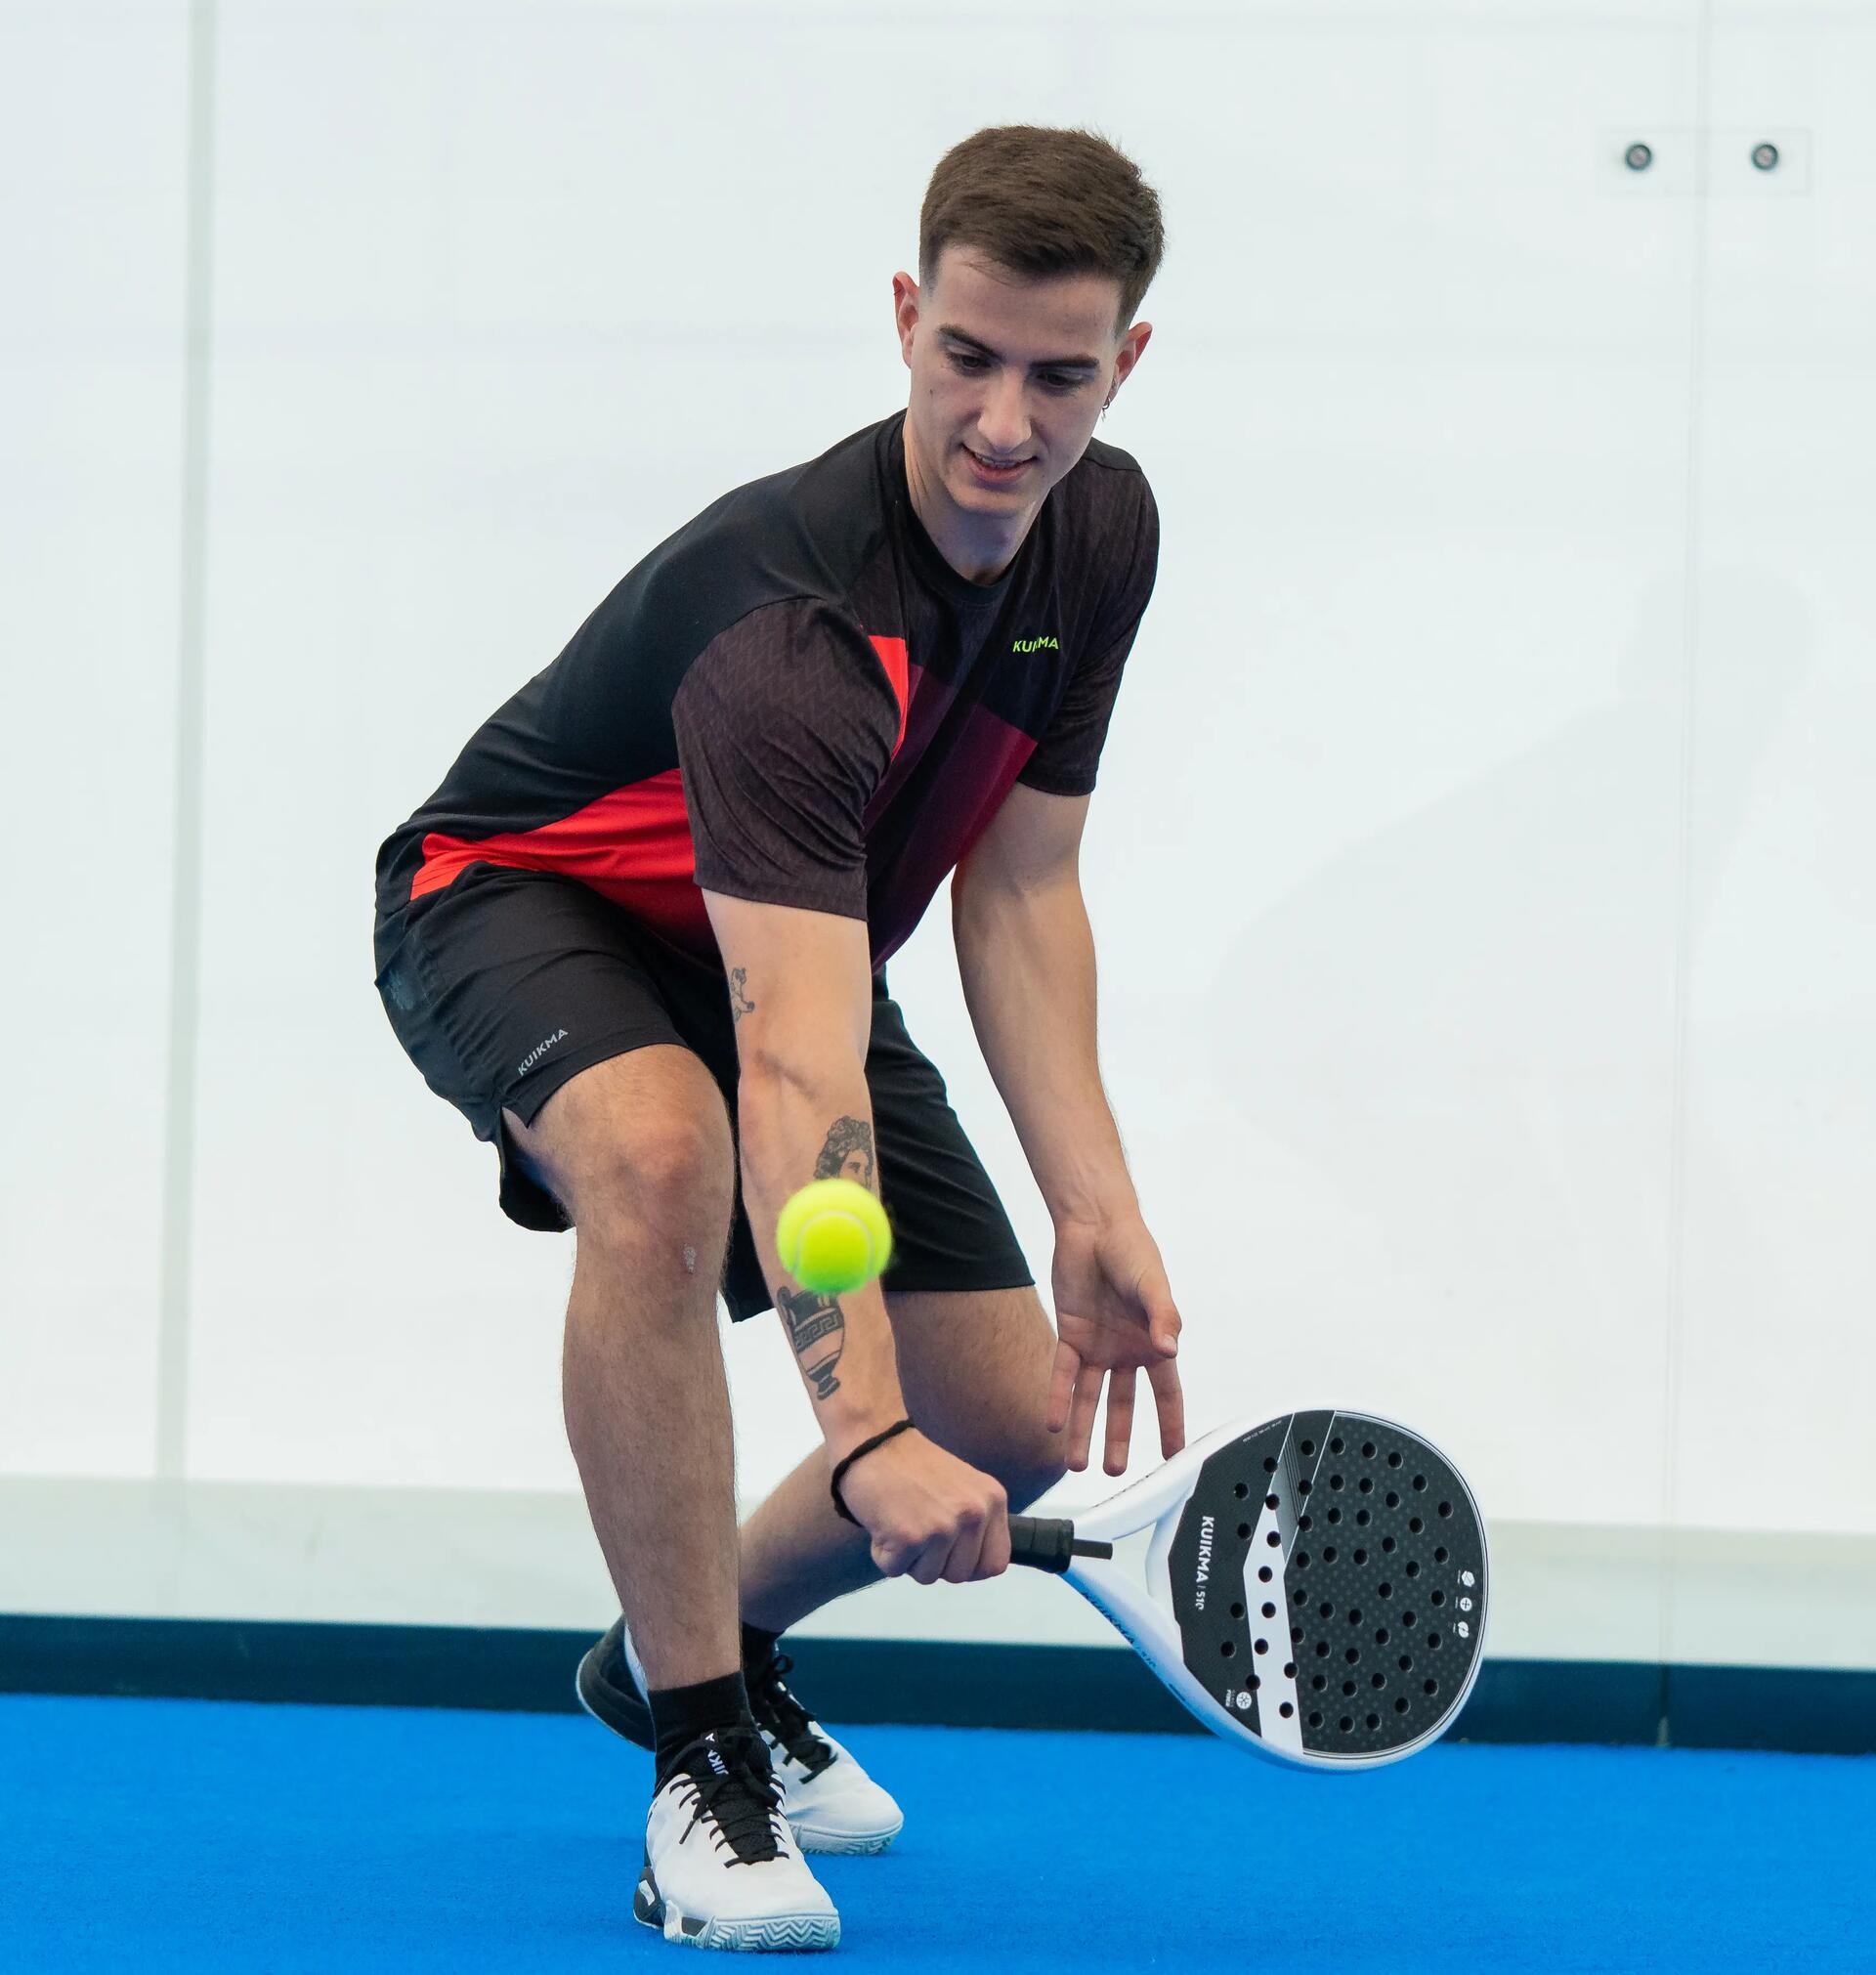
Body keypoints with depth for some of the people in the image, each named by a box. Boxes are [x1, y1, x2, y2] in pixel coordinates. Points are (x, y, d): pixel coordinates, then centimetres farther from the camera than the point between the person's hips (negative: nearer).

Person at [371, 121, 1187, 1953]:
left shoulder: (1099, 529, -13)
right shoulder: (791, 619, -39)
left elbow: (1016, 888, -4)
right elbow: (798, 1071, -48)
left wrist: (1097, 1211, -17)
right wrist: (868, 1436, -57)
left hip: (792, 949, 7)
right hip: (515, 902, -7)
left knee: (1019, 1423, 0)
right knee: (663, 1156, -42)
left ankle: (682, 1645, 30)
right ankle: (699, 1765, -30)